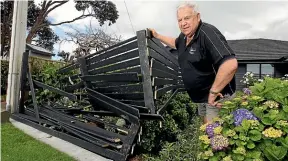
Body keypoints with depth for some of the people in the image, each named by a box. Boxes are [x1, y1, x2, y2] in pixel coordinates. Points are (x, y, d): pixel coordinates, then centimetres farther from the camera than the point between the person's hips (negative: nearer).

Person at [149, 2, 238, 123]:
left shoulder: (208, 33, -28)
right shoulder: (184, 35, 1)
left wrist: (213, 92, -32)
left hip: (217, 98, -9)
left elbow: (231, 64, -39)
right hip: (202, 96, 9)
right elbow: (176, 43, 28)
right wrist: (157, 36, 22)